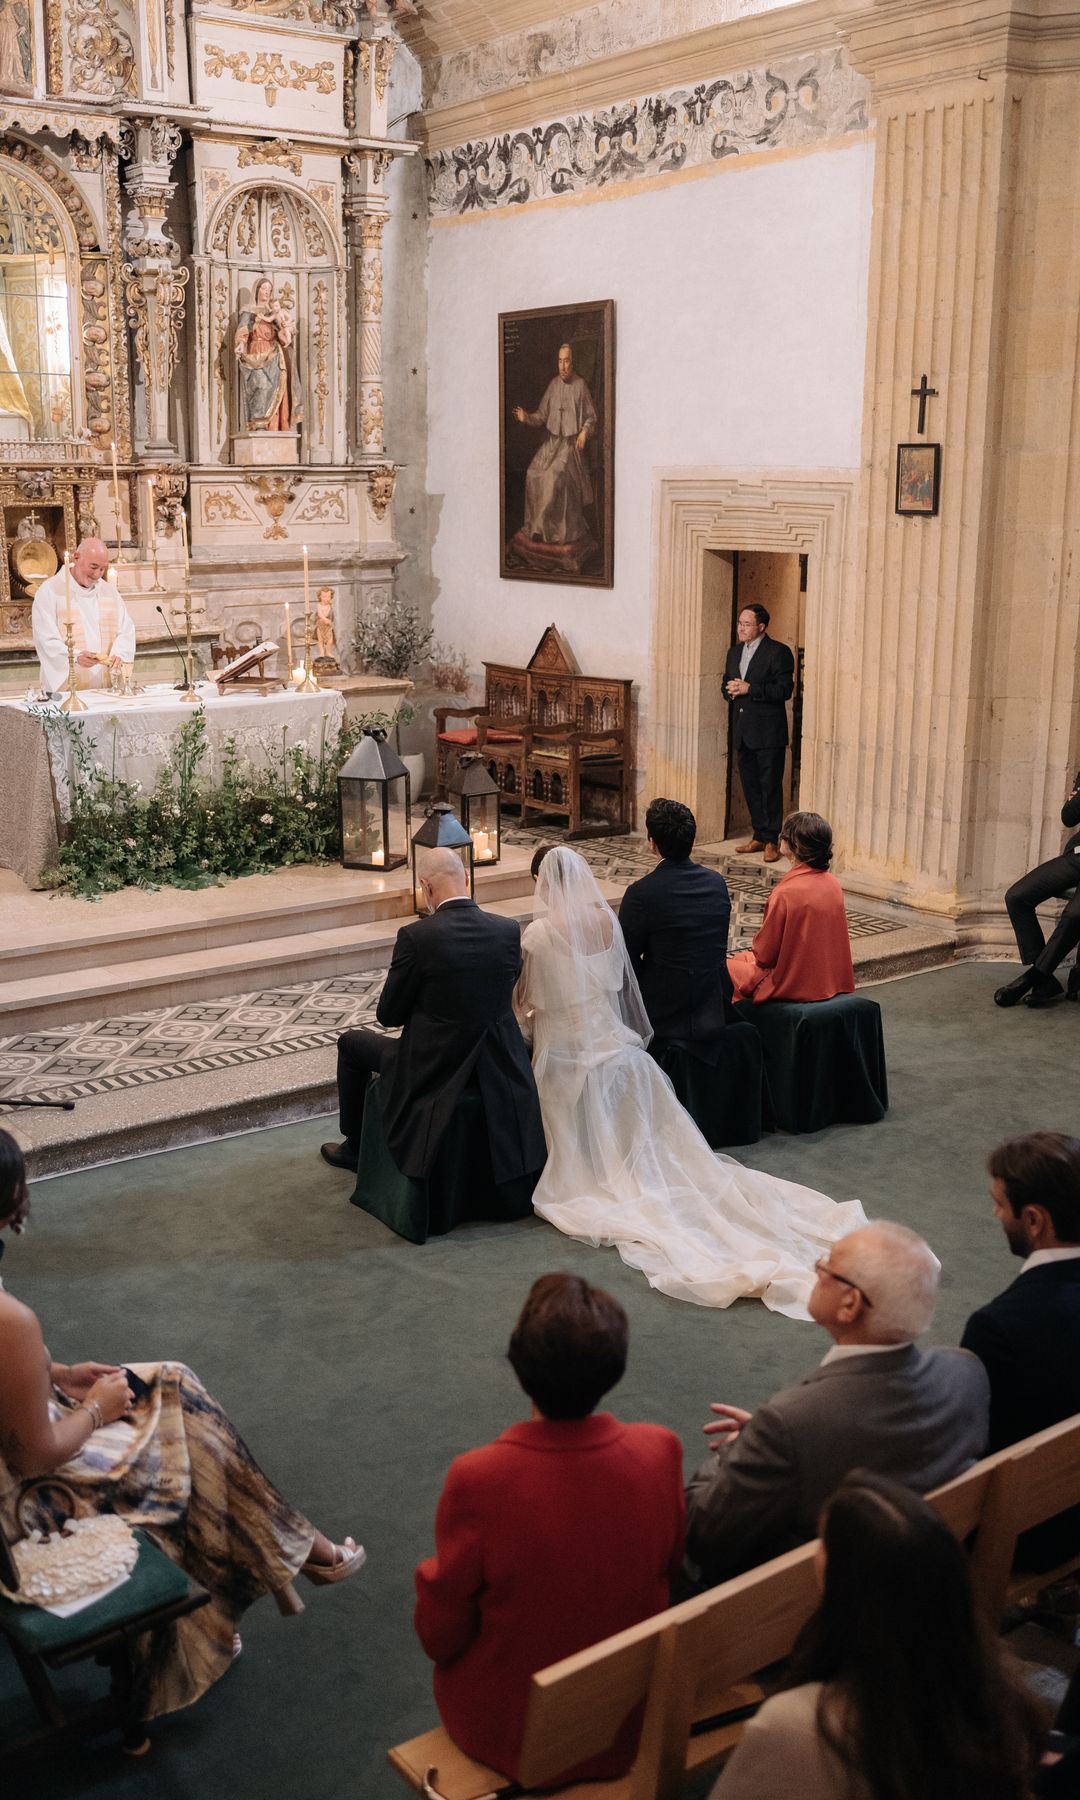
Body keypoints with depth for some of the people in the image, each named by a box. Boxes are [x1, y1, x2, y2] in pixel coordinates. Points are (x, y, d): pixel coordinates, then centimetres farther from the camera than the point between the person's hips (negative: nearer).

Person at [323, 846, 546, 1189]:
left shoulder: (415, 936, -20)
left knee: (350, 1043, 22)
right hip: (497, 1067, 4)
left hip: (433, 1071, -4)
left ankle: (355, 1147, 38)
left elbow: (389, 1015, -11)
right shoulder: (509, 930, -8)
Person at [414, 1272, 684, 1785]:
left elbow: (441, 1639, -16)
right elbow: (669, 1570, -2)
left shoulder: (478, 1479, -30)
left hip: (509, 1734, -3)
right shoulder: (661, 1451, -20)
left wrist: (433, 1575, 4)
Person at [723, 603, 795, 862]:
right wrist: (731, 690, -1)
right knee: (750, 785, 11)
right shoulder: (734, 652, 16)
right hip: (742, 731, 7)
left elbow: (785, 689, -15)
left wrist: (749, 689, -18)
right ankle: (759, 836, 20)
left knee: (770, 786, -3)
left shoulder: (778, 652, -8)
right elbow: (727, 683, 23)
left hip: (768, 731, -7)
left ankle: (771, 840, 1)